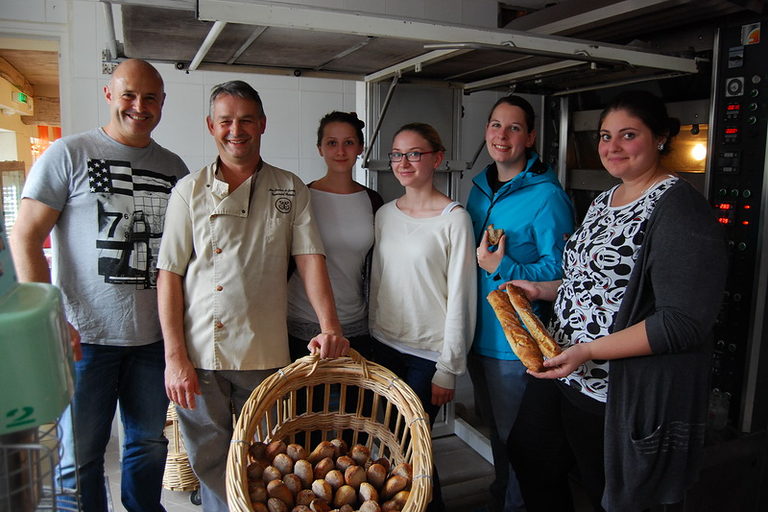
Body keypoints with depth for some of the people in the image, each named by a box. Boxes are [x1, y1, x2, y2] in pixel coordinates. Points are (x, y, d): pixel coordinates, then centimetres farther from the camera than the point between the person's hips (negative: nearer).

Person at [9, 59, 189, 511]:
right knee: (80, 455, 8)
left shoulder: (174, 167, 9)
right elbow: (25, 237, -5)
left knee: (150, 442, 18)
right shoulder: (69, 155, -2)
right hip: (85, 336, -4)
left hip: (154, 335, 4)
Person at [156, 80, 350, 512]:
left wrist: (330, 326, -17)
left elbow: (310, 258, -3)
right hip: (199, 356, 0)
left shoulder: (290, 190, 5)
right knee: (210, 462, 11)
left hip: (265, 355, 0)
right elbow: (170, 275, 0)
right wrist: (175, 357, -6)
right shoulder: (190, 190, 3)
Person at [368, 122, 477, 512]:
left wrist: (448, 369, -10)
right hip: (384, 346, 5)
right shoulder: (385, 214, 6)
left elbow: (460, 297, -11)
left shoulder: (454, 218, -11)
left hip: (428, 354, -5)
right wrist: (373, 339, 12)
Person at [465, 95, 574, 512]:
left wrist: (502, 268, -25)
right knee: (493, 427, 24)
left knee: (515, 436, 10)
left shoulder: (546, 196, -15)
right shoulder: (479, 188, 8)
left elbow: (561, 269, -18)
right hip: (477, 332, 8)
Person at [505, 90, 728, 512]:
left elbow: (685, 321, -23)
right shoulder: (603, 201, 10)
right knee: (530, 461, 22)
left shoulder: (679, 208, -17)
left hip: (618, 396, -8)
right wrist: (544, 290, 9)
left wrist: (589, 352, -27)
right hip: (561, 371, 9)